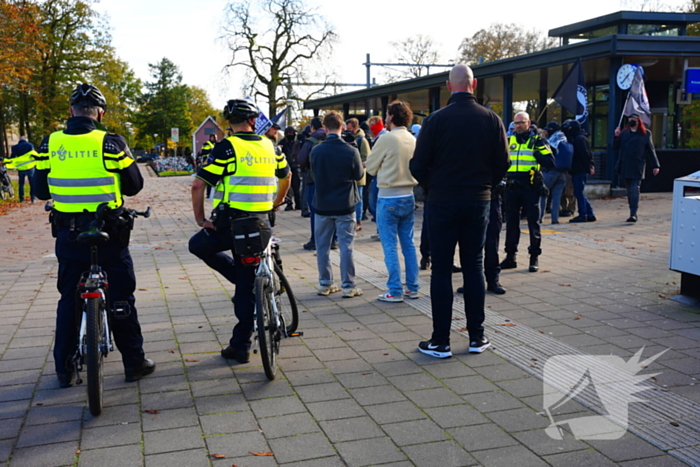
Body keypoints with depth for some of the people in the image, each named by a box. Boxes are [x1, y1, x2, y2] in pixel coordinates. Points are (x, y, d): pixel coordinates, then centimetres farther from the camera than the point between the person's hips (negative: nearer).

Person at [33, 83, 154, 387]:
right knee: (121, 298, 8)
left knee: (69, 299, 14)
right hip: (109, 235, -3)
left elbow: (41, 191, 6)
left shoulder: (50, 144, -2)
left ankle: (65, 369, 19)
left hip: (68, 234, 3)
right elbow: (134, 185, -2)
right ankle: (134, 363, 15)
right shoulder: (111, 143, -10)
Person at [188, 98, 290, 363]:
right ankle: (240, 346, 15)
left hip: (230, 224, -5)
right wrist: (277, 201, 41)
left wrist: (200, 219, -3)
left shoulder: (227, 147, -9)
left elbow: (198, 185, -14)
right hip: (261, 224, 5)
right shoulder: (269, 146, 7)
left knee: (198, 245, 23)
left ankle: (241, 278, 10)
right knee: (247, 288, 11)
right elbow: (286, 176, 25)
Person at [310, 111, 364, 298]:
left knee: (322, 246, 12)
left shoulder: (315, 151, -8)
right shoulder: (351, 151, -13)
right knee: (346, 245, 4)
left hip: (322, 205, 2)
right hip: (345, 205, -1)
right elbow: (359, 175, 1)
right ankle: (348, 286, 6)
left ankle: (325, 284, 18)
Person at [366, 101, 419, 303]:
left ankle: (395, 291, 3)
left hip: (389, 198, -6)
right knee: (408, 244, 12)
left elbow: (370, 167, -3)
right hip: (408, 196, 6)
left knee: (390, 246, 0)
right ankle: (412, 288, 17)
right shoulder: (413, 140, 4)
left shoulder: (387, 139, -12)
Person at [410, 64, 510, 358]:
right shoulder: (491, 119, -1)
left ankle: (440, 342, 6)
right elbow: (502, 164, 2)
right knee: (474, 267, 12)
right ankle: (477, 337, 17)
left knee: (441, 270, 3)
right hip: (478, 202, 3)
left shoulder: (436, 119, -9)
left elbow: (418, 165, -8)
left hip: (442, 202, -2)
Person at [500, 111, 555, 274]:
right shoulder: (509, 141, 11)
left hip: (531, 187, -4)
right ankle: (510, 256, 17)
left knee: (533, 223, 1)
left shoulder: (537, 141, 1)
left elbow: (550, 163, -6)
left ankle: (534, 257, 9)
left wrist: (536, 154, -18)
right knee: (511, 222, 8)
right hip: (512, 187, 4)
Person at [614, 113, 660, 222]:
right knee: (629, 191, 9)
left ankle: (633, 214, -18)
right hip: (625, 167, 4)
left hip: (637, 167, -4)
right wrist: (616, 137, -7)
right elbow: (615, 148, 9)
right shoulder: (623, 133, 12)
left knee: (634, 190, -13)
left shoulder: (645, 134, 5)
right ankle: (632, 212, 17)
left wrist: (655, 165, 5)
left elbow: (650, 150, 7)